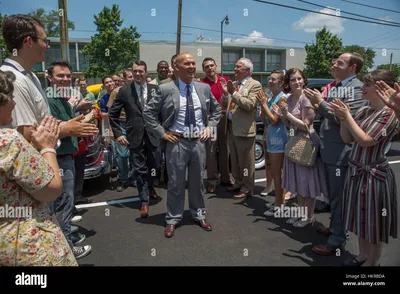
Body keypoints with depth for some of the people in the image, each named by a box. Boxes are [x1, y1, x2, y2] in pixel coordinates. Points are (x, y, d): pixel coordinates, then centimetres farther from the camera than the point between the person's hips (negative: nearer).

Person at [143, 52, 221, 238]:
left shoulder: (204, 88, 5)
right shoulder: (165, 89, -7)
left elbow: (216, 109, 18)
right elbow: (148, 112, -3)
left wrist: (209, 127, 6)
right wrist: (162, 133, -7)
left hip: (199, 142, 3)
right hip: (176, 142, -3)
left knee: (197, 181, 16)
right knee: (175, 183, 7)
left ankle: (199, 214, 35)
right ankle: (173, 219, 25)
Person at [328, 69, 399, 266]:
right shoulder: (363, 111, 6)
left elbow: (365, 140, -22)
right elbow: (347, 139, 7)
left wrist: (347, 116, -19)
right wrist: (342, 119, -7)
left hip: (374, 174, -7)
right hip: (355, 171, 8)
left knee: (373, 221, 8)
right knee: (360, 218, 19)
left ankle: (372, 262, 26)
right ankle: (363, 255, 37)